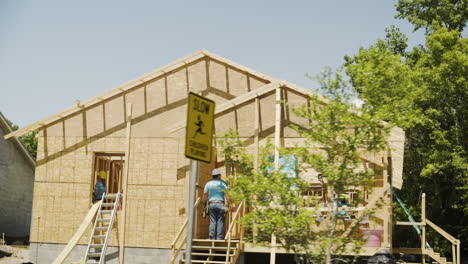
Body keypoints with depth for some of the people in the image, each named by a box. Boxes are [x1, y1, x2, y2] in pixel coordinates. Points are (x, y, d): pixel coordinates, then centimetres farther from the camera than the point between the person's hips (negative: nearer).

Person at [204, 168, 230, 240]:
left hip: (211, 204, 2)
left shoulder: (208, 184, 11)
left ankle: (212, 236, -6)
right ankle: (219, 237, -5)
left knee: (212, 221, 2)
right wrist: (227, 204, 0)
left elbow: (205, 194, 8)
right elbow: (226, 194, -4)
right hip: (220, 204, -2)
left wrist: (205, 203, 18)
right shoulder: (222, 183, 4)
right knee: (220, 221, -1)